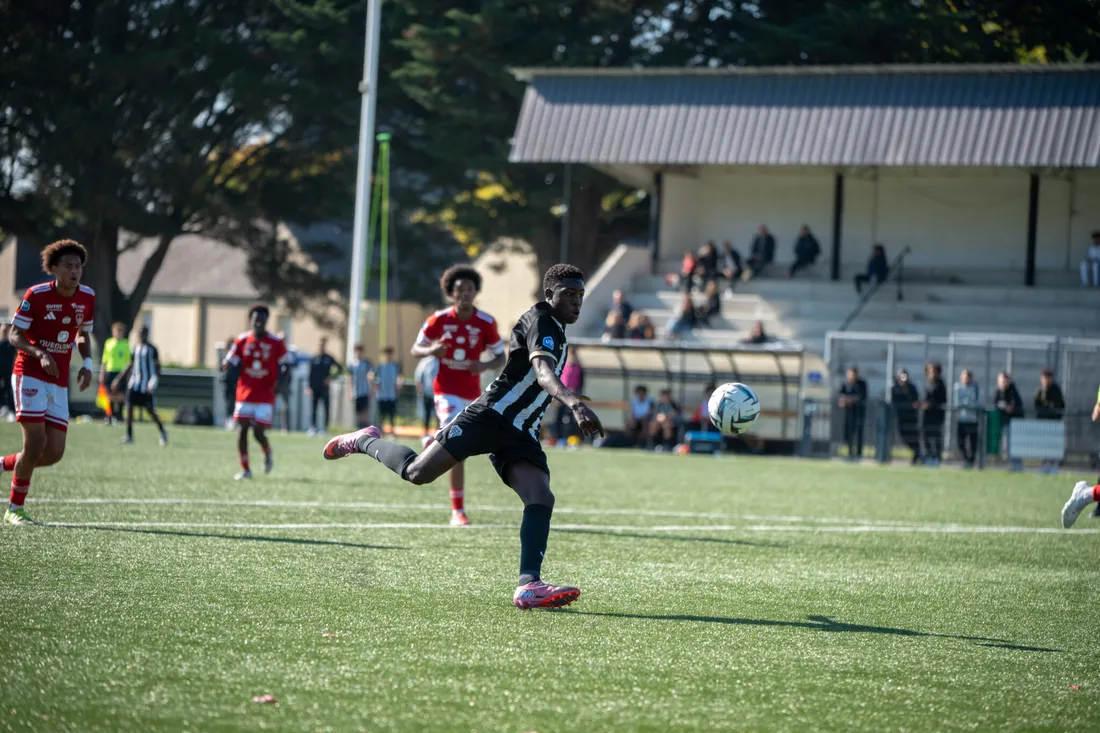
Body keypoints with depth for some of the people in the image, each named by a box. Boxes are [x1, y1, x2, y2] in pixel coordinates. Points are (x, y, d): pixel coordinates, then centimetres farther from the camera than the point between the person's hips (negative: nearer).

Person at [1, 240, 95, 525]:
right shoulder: (36, 295, -12)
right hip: (30, 376, -6)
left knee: (54, 453, -1)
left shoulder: (87, 298, 3)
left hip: (58, 383, 6)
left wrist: (87, 364, -1)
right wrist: (40, 354, -26)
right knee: (35, 442, -15)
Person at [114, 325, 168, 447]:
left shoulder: (152, 349, -5)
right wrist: (120, 378, 20)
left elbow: (157, 366, -8)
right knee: (129, 406, -4)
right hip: (134, 381, 6)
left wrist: (155, 379, -22)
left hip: (146, 383, -6)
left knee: (151, 410, -3)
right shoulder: (136, 348, 13)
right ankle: (129, 435, 1)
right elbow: (131, 364, 21)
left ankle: (162, 432, 16)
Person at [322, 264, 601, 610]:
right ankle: (366, 442, 18)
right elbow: (543, 373, -28)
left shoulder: (557, 333, 22)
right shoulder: (540, 320, -9)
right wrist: (575, 403, -43)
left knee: (541, 499, -16)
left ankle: (528, 586, -28)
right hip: (491, 414, -8)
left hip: (520, 435, 8)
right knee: (418, 472, -12)